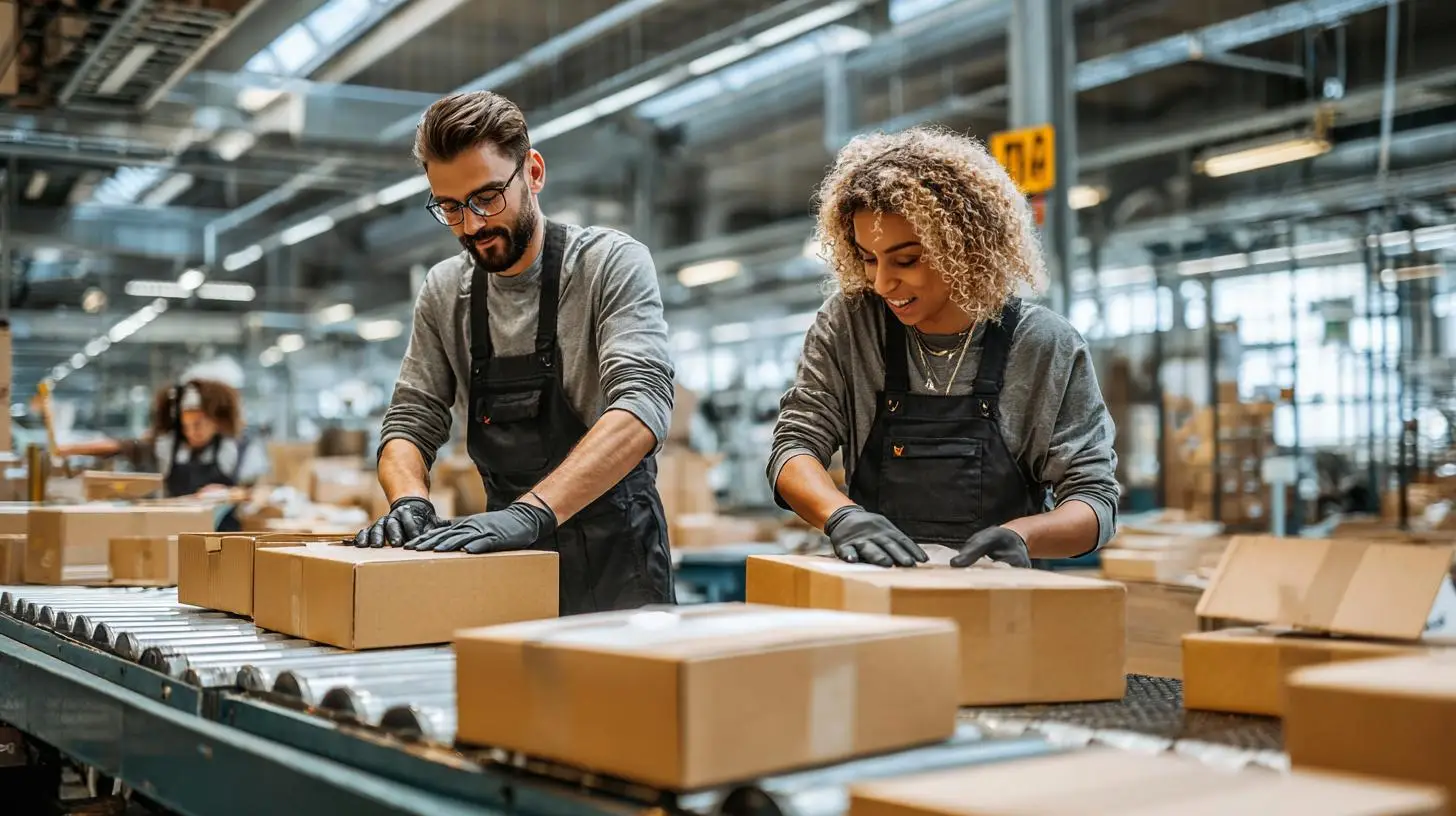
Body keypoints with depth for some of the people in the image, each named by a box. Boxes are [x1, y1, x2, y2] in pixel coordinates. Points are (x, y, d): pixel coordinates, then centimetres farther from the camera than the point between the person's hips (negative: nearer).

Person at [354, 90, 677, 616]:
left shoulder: (614, 263, -7)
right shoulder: (443, 293, 9)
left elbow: (643, 405, -21)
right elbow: (411, 422, 11)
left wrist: (531, 512, -33)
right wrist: (409, 503, -12)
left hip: (613, 572, -5)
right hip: (508, 565, 5)